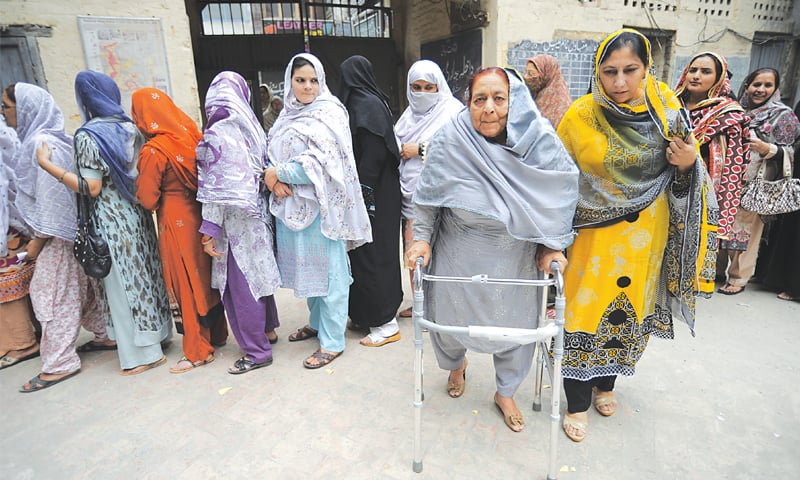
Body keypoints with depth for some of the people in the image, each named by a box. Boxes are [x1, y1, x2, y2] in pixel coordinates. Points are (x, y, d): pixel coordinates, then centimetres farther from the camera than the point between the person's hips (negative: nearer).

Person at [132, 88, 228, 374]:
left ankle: (198, 351, 16)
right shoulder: (190, 134, 1)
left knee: (186, 284, 4)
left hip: (175, 223, -6)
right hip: (200, 215, 6)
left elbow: (147, 200, -11)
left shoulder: (152, 151, -16)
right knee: (205, 275, 17)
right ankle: (217, 334, 32)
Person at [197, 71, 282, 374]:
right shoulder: (251, 128, 4)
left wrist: (210, 230, -11)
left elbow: (216, 188, -16)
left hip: (235, 223, -7)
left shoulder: (216, 135, -14)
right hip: (257, 217, 7)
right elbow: (261, 173, 7)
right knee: (257, 276, 20)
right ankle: (268, 330, 36)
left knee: (240, 285, 3)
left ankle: (257, 351, 15)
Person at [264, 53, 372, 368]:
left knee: (327, 270, 0)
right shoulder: (288, 115, 13)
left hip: (319, 206, -7)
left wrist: (277, 174, -11)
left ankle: (332, 341, 10)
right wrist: (274, 180, -8)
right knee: (306, 266, 16)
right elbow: (273, 154, 13)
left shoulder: (329, 114, -8)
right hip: (290, 203, 7)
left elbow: (319, 164, -18)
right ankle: (317, 322, 36)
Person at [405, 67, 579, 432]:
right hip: (459, 251, 0)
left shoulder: (540, 141, -15)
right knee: (449, 312, 14)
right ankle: (456, 364, 53)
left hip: (515, 255, 1)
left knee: (514, 321, 12)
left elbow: (562, 195, -3)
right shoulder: (449, 140, -17)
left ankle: (505, 393, 41)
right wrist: (422, 237, -6)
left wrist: (552, 246, -4)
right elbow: (428, 195, -4)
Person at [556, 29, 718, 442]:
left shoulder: (666, 107, -3)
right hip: (595, 235, -3)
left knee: (629, 308, 16)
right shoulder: (580, 116, -10)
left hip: (645, 235, 4)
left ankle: (605, 383, 40)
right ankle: (577, 403, 21)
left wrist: (688, 165, -17)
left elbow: (683, 176, 7)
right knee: (585, 311, 2)